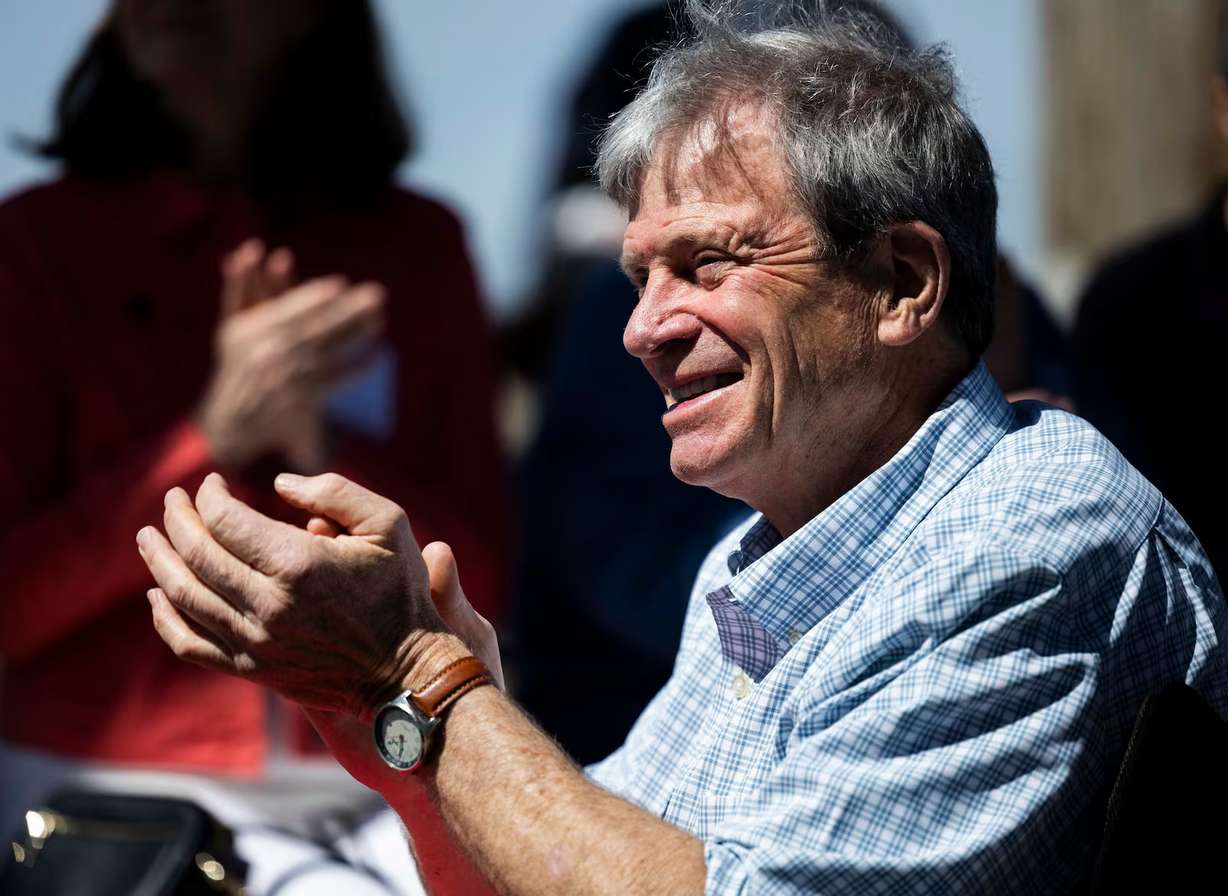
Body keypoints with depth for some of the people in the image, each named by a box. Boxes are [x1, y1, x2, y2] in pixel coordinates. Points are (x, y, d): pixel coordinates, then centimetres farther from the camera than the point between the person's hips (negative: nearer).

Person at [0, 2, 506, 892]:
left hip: (364, 792, 1)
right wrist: (216, 435, -14)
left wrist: (323, 446, -12)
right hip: (102, 793, -1)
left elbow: (473, 592, 5)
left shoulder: (416, 245, 9)